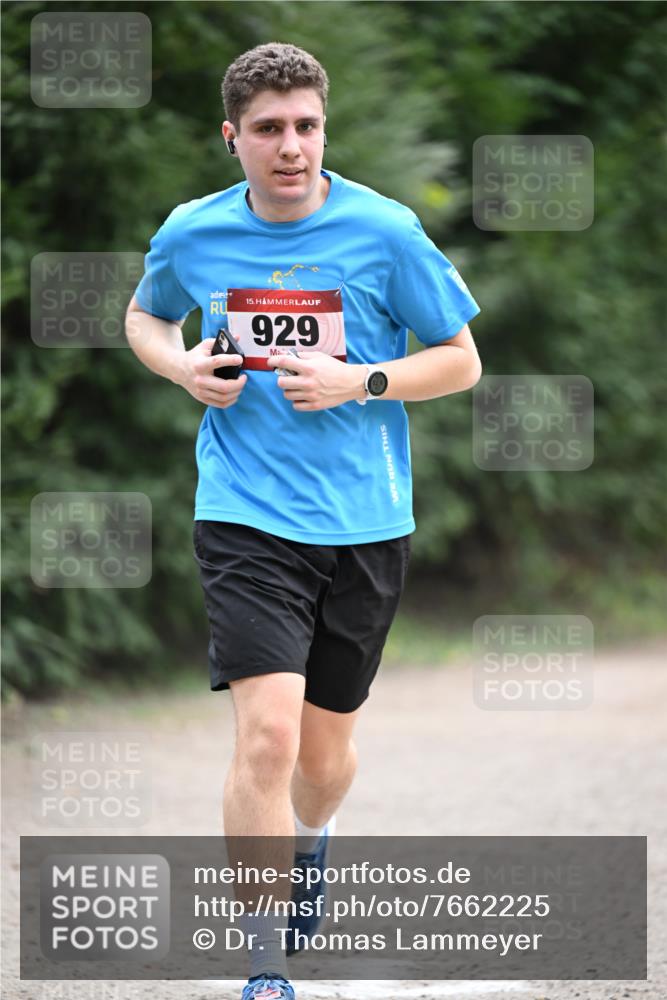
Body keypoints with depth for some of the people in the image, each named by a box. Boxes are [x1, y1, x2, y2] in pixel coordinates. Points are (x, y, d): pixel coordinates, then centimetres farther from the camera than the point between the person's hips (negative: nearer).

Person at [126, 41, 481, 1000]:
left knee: (326, 749, 14)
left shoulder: (385, 231, -6)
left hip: (364, 523, 1)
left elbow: (461, 360, 2)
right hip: (247, 517, -1)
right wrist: (183, 366, -2)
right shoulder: (192, 234, 0)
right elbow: (145, 316, 21)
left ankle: (309, 841, 51)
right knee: (267, 736, -18)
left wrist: (357, 383, -14)